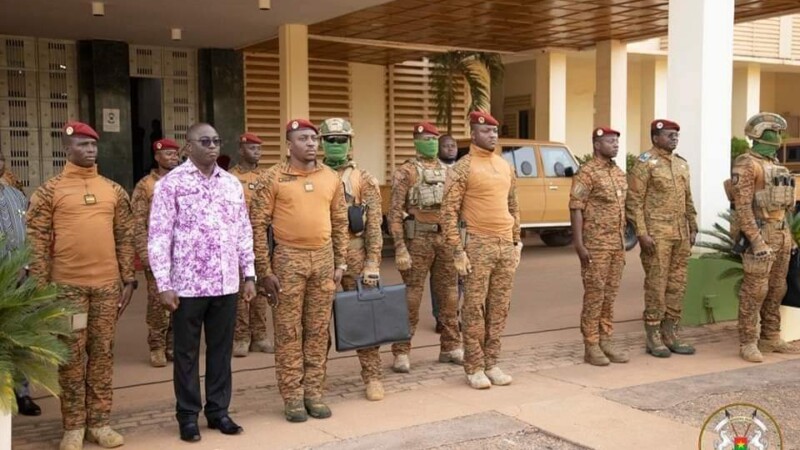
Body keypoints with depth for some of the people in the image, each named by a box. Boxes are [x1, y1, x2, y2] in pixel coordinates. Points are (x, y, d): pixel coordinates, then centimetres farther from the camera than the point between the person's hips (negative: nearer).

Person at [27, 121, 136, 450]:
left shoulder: (114, 191, 9)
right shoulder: (49, 191, -1)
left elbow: (125, 237, 11)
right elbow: (38, 241, -3)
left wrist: (129, 279, 5)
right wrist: (40, 287, -7)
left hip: (108, 284, 3)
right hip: (67, 285, -3)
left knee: (102, 352, 8)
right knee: (71, 355, 4)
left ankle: (99, 422, 18)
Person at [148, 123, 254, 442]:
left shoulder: (232, 183, 9)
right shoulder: (172, 183, -5)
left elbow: (244, 232, 13)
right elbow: (159, 236, -7)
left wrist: (249, 274, 9)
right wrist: (164, 284, -11)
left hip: (226, 284, 4)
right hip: (187, 284, -4)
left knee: (221, 349, 11)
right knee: (187, 352, 8)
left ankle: (218, 410, 24)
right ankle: (188, 415, 20)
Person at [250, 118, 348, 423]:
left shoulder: (331, 177, 7)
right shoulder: (274, 177, -4)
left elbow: (340, 223, 13)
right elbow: (258, 225, -5)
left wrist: (340, 263, 7)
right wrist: (264, 270, -9)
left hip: (324, 259, 4)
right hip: (288, 260, -3)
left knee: (318, 330, 9)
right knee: (288, 331, 2)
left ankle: (313, 392, 19)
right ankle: (292, 396, 11)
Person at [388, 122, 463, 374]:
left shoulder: (447, 172, 13)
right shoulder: (405, 172, -3)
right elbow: (394, 213, -8)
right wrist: (400, 248, -16)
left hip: (446, 238, 5)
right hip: (418, 239, -5)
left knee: (449, 296, 9)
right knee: (411, 297, -2)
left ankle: (451, 348, 21)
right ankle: (401, 353, 5)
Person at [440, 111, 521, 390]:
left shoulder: (505, 167, 13)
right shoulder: (462, 169, -7)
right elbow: (448, 212, -11)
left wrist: (517, 242, 14)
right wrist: (457, 251, -15)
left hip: (506, 246, 6)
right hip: (478, 246, -6)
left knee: (499, 308, 9)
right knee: (474, 309, 0)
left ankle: (491, 364, 19)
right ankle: (474, 368, 9)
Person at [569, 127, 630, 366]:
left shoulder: (619, 173, 14)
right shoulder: (587, 173, -10)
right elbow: (576, 209, -14)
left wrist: (624, 240, 17)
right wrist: (579, 244, -19)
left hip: (617, 244, 7)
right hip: (596, 245, -7)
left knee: (610, 295, 10)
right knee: (594, 295, -3)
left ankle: (605, 341, 18)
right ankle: (591, 346, 4)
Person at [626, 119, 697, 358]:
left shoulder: (681, 163, 15)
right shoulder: (645, 163, -7)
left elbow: (688, 200, 20)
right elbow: (633, 201, -11)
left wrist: (693, 229, 13)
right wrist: (642, 233, -16)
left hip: (680, 235, 7)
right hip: (657, 235, -7)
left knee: (677, 284, 9)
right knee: (656, 284, -3)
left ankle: (670, 333, 18)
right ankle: (653, 337, 5)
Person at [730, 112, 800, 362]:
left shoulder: (775, 165, 18)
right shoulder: (746, 164, -11)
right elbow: (742, 206, -18)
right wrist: (757, 241, -23)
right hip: (761, 234, -9)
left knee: (776, 289, 12)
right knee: (755, 290, -8)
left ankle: (771, 338, 21)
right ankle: (748, 343, -3)